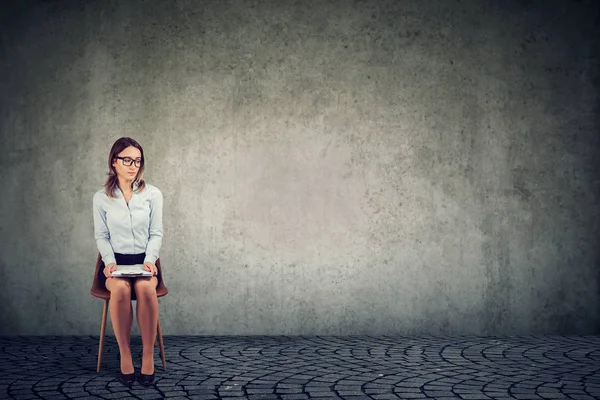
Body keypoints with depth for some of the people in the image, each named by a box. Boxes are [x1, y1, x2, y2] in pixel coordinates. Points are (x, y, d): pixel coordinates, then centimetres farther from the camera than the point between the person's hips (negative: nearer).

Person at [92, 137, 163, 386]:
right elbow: (101, 236, 6)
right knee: (120, 289, -35)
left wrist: (149, 260, -13)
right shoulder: (101, 198, 4)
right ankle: (124, 354, -21)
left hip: (144, 260, 0)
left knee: (145, 288, -35)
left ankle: (148, 355, -24)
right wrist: (110, 261, -11)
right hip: (115, 261, 0)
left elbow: (156, 233, 3)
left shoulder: (153, 194, 3)